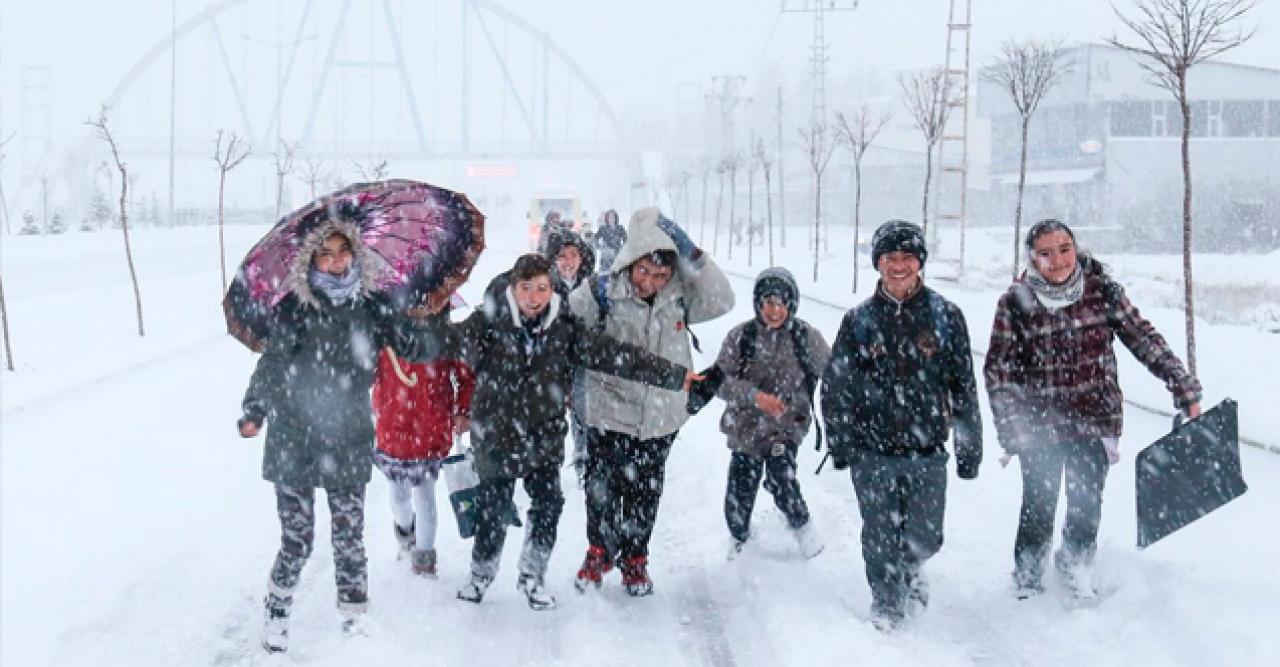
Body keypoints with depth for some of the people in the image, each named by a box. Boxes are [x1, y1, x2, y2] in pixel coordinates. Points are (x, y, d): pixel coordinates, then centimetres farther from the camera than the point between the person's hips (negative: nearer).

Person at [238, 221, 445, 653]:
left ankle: (355, 619, 20)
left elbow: (416, 346, 7)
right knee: (297, 539, 0)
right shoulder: (295, 307, -5)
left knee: (350, 537, 6)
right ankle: (276, 614, 20)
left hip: (348, 442, 2)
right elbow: (272, 362, -9)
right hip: (295, 442, -2)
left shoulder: (371, 308, 3)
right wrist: (254, 413, -20)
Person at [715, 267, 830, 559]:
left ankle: (801, 525, 7)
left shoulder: (806, 336, -7)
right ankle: (739, 541, 38)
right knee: (739, 496, 7)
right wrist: (754, 396, -24)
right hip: (745, 426, 1)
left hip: (787, 425, -1)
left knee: (780, 478, -23)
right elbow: (721, 381, -9)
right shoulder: (740, 336, -8)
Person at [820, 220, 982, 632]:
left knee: (925, 538, 4)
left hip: (927, 449, 0)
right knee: (881, 538, 3)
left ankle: (909, 567, 38)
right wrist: (839, 442, 1)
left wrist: (969, 447, 4)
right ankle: (886, 601, 25)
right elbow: (835, 386, 7)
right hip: (872, 450, 0)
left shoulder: (945, 316, 1)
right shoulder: (859, 321, 3)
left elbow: (964, 386, 5)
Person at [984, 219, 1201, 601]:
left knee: (1087, 508, 11)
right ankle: (1027, 583, 27)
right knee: (1038, 509, 6)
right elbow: (998, 368, -8)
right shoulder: (1016, 303, -10)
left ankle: (1076, 569, 37)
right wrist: (1012, 428, -13)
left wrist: (1185, 389, -2)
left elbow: (1144, 339, 1)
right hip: (1040, 426, -2)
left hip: (1095, 423, 2)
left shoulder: (1102, 289, -5)